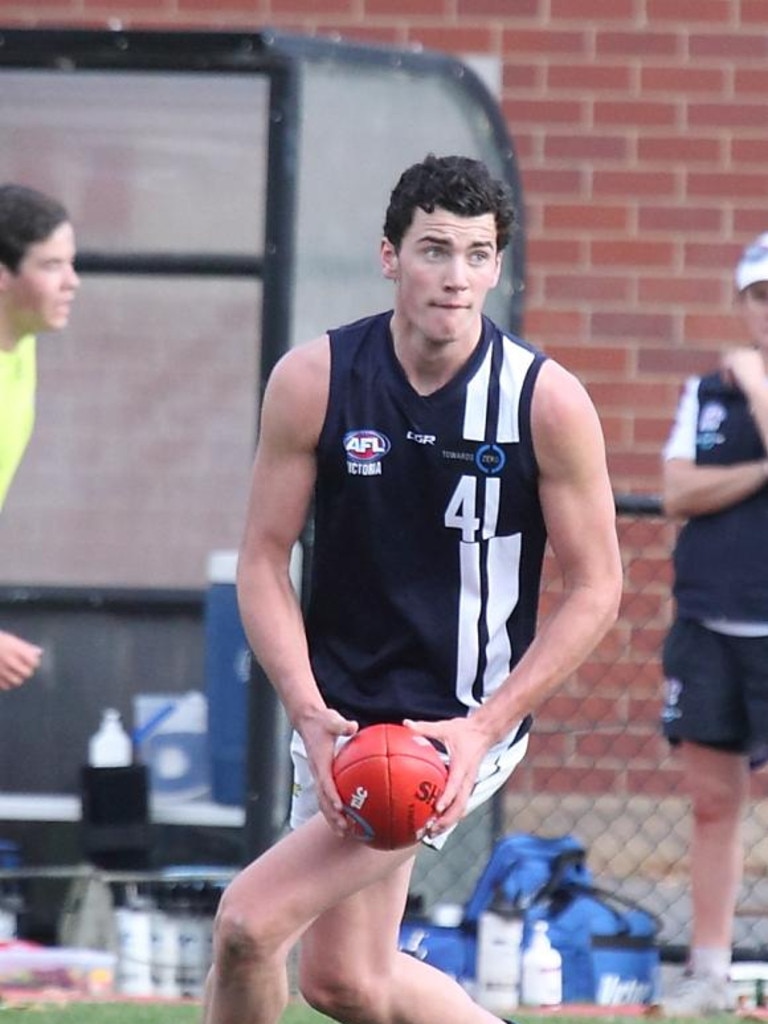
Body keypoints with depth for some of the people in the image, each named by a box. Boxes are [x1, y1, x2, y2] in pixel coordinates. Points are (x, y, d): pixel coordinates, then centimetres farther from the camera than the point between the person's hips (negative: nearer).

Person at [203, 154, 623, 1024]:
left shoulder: (547, 401, -11)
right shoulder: (313, 381, -6)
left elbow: (595, 587, -5)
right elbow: (264, 559, -1)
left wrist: (483, 730, -14)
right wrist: (308, 712, -15)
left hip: (464, 725, -4)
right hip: (343, 715, 4)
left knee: (249, 921, -18)